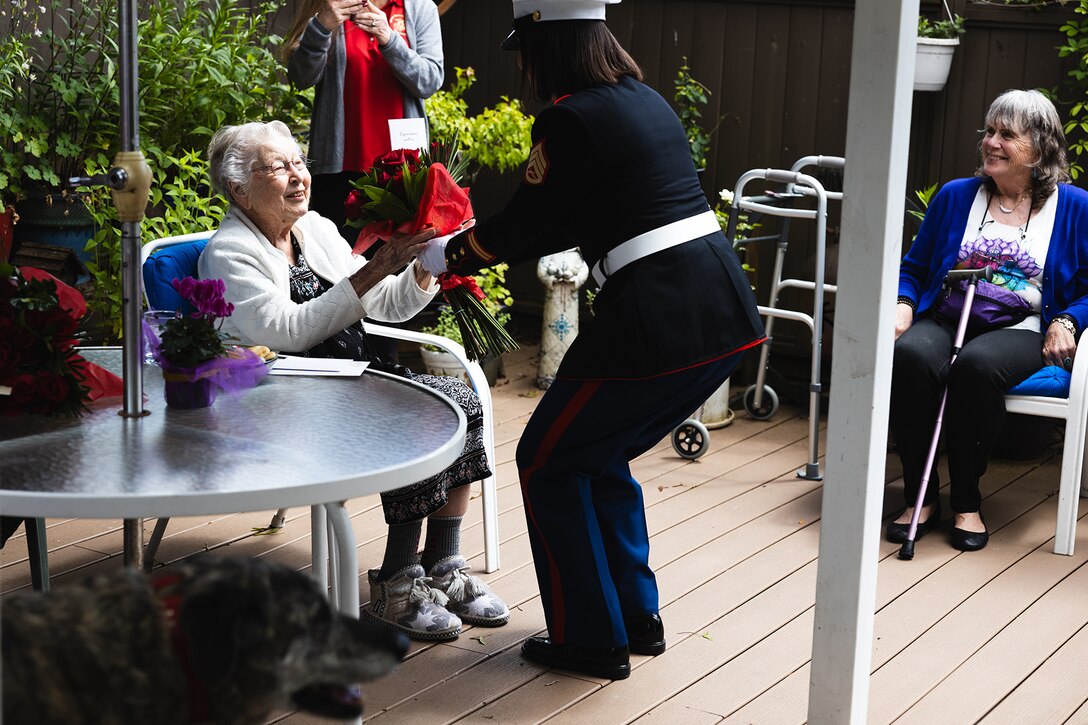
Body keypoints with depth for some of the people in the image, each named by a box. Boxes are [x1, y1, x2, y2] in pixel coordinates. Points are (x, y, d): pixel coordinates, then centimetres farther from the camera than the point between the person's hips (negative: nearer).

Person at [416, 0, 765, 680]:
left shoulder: (569, 119, -9)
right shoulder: (645, 100, 17)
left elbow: (521, 222, -1)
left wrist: (447, 256, 17)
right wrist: (480, 247, 32)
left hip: (657, 321, -8)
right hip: (726, 312, 8)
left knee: (549, 462, 10)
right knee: (601, 457, 25)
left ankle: (592, 638, 17)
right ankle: (638, 617, 31)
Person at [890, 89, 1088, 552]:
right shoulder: (956, 196, 15)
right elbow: (913, 267, 19)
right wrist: (903, 304, -2)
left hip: (1022, 330, -2)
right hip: (947, 319, 2)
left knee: (977, 364, -38)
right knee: (909, 356, -34)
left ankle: (967, 503, -20)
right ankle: (921, 498, -19)